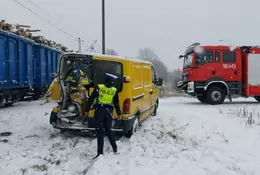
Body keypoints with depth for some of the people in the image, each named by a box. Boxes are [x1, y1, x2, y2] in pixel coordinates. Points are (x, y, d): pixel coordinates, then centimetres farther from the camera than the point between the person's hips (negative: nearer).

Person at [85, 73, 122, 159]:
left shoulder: (99, 87, -6)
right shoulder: (114, 90, 1)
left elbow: (91, 99, -5)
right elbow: (116, 103, 9)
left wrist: (87, 109, 3)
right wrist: (119, 114, 20)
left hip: (99, 111, -3)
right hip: (108, 111, 3)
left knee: (100, 132, -1)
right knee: (108, 130, 18)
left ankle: (100, 152, -2)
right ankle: (115, 149, 26)